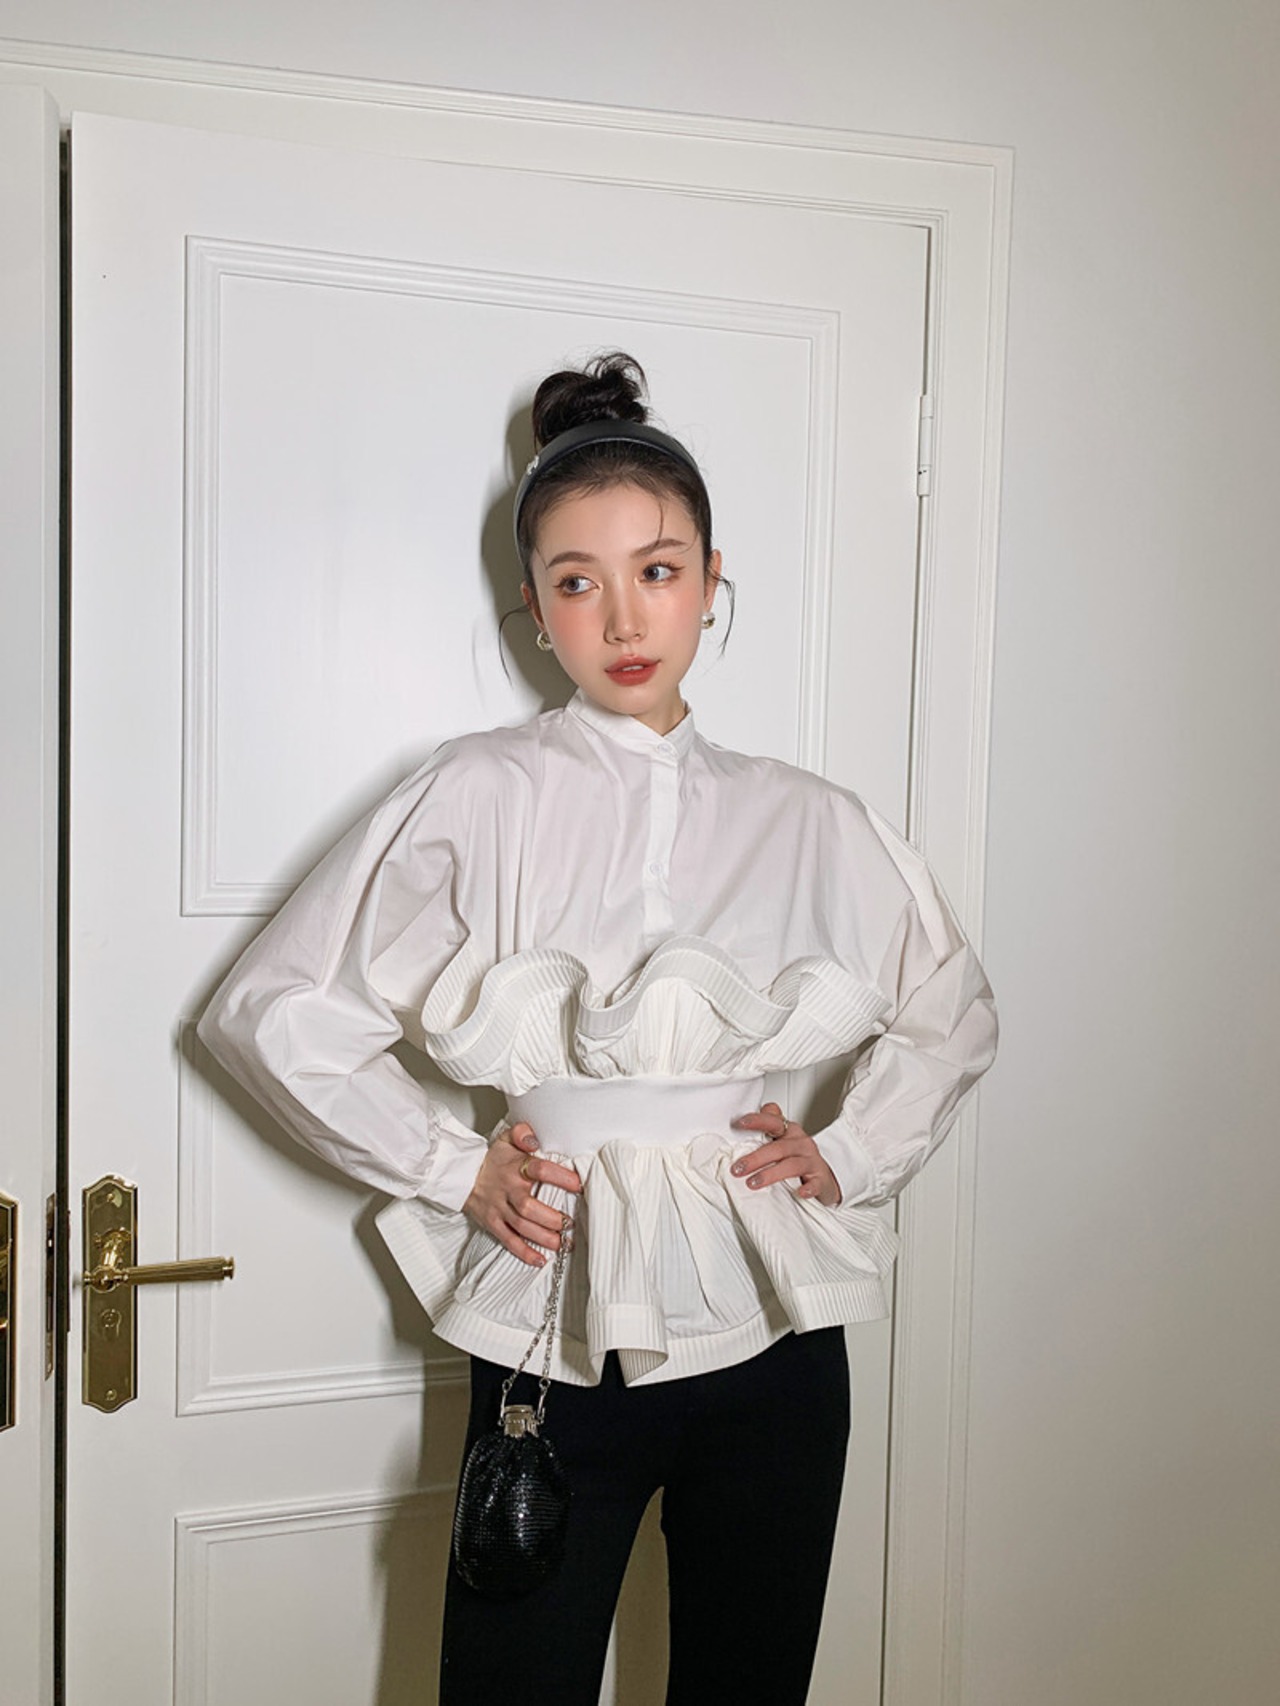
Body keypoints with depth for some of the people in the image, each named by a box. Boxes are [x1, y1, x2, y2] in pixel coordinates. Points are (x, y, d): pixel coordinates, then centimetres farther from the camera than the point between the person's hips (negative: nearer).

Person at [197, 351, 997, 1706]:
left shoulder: (803, 819, 3)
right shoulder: (481, 796, -6)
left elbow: (951, 1013, 17)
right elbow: (274, 1009, -3)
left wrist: (852, 1154, 4)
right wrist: (452, 1170, -5)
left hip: (774, 1335, 3)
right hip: (559, 1335, -2)